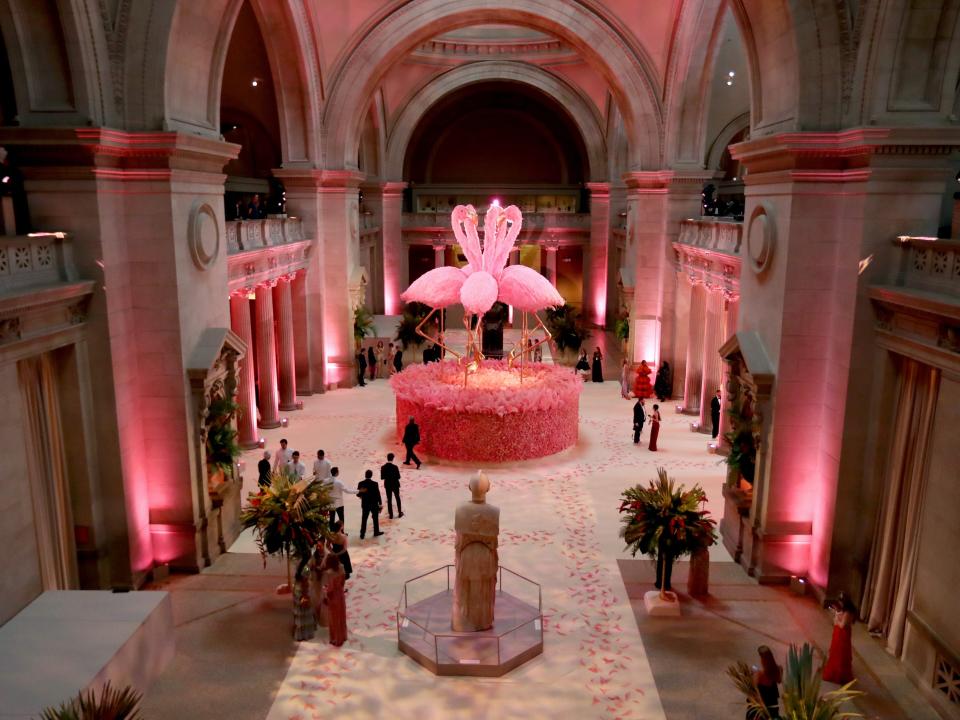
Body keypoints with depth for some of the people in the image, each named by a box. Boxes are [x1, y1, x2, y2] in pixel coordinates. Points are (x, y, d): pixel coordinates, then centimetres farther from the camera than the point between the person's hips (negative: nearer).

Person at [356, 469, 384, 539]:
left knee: (364, 519, 10)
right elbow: (378, 494, -13)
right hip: (374, 504, -2)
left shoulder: (361, 483, -9)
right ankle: (376, 532, 25)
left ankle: (362, 534, 11)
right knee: (375, 518, 15)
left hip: (365, 504, 2)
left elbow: (358, 494, -2)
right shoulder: (375, 483, -16)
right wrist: (380, 504, -4)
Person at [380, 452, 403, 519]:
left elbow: (382, 477, -7)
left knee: (389, 500, 12)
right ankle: (400, 513, 25)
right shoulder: (395, 467, -20)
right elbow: (398, 477, -15)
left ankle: (390, 515, 15)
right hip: (395, 485, -2)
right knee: (397, 499, 17)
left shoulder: (383, 467, -11)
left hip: (387, 485, 2)